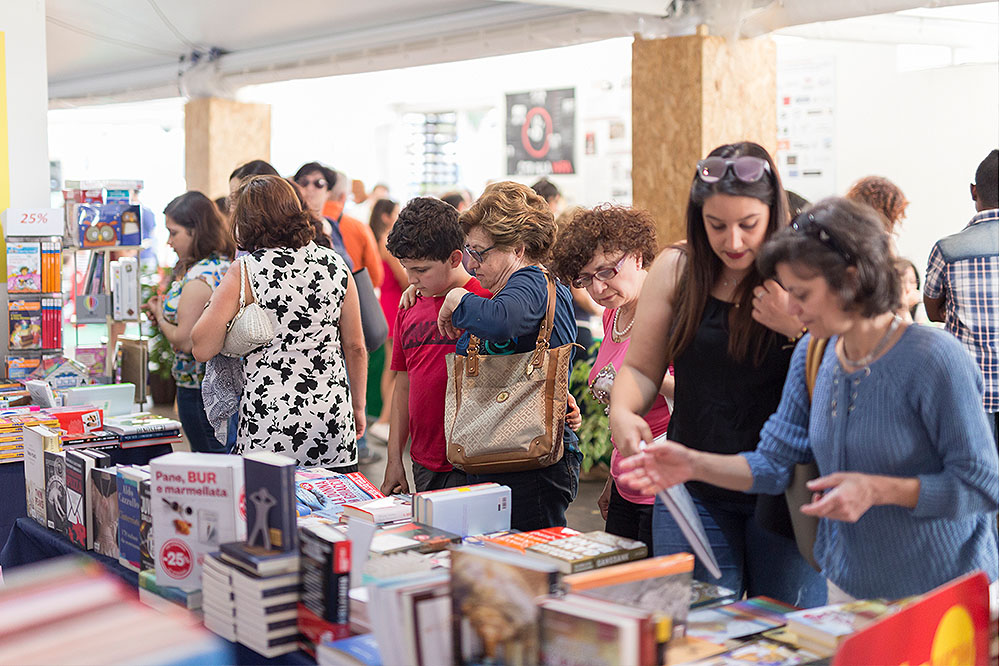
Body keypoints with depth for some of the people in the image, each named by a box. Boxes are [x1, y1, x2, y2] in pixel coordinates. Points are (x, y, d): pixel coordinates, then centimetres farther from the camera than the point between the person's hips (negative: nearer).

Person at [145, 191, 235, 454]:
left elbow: (184, 341, -21)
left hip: (200, 386, -9)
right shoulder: (229, 263, 8)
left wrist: (159, 316, -3)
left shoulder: (198, 277, -20)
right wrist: (166, 311, 9)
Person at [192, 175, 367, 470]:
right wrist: (358, 407, 21)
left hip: (269, 425, -4)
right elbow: (355, 347, 10)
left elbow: (203, 349, -7)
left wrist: (217, 301, 10)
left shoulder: (245, 272, -7)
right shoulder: (335, 265, 5)